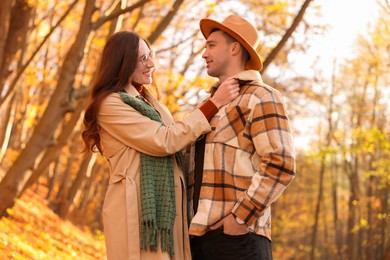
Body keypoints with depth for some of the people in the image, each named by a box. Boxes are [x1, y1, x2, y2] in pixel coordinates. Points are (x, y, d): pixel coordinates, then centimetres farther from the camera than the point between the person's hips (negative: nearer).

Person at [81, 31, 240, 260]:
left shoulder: (149, 103, 20)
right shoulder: (110, 104, -8)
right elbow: (164, 141, -15)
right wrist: (214, 104, -12)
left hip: (167, 210, 8)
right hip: (138, 212, -8)